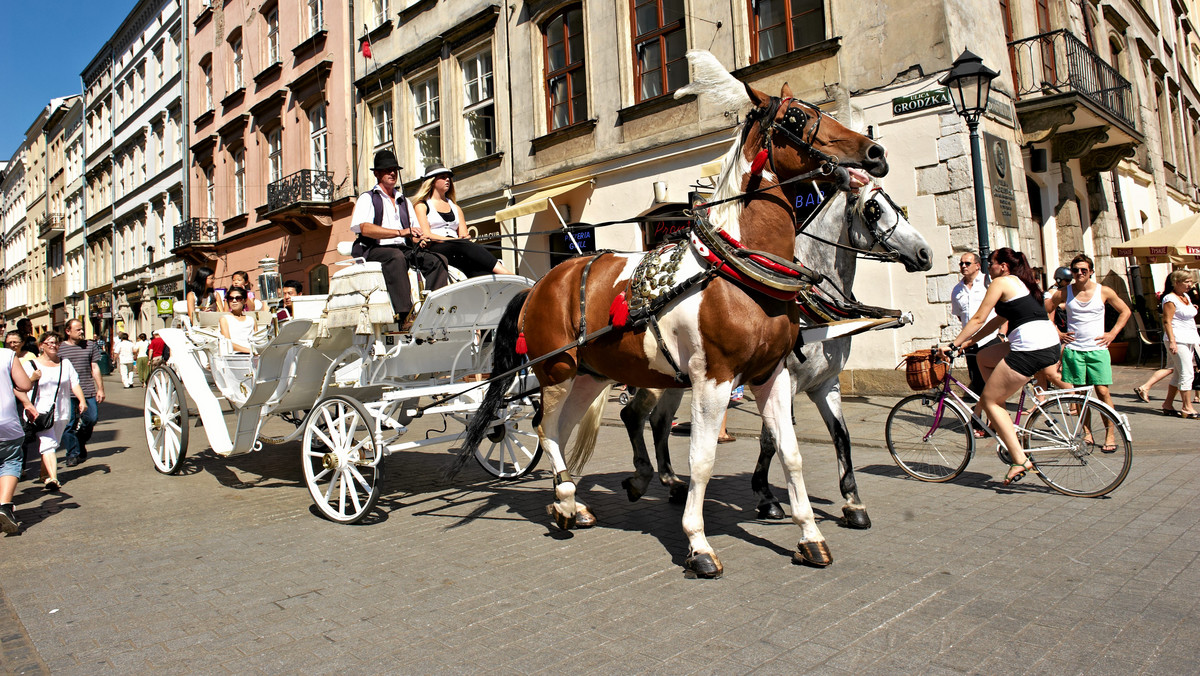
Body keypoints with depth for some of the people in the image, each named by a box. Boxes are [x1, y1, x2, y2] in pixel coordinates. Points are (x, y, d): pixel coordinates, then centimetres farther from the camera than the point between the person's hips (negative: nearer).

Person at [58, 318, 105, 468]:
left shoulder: (90, 345, 9)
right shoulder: (60, 348, 3)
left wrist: (100, 388, 7)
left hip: (88, 391, 2)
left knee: (92, 418, 0)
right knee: (68, 424, -1)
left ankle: (80, 443, 28)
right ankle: (73, 454, 10)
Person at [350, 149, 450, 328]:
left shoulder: (405, 202, 28)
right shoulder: (367, 198, 10)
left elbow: (416, 235, 21)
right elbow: (365, 228, -10)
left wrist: (422, 238, -6)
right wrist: (400, 232, -20)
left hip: (402, 249, 5)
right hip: (374, 250, -5)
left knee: (436, 259, -23)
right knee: (396, 257, -39)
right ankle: (404, 316, -47)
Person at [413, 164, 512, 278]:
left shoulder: (456, 208, 31)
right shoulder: (421, 206, 15)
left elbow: (464, 236, 18)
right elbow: (427, 235, -1)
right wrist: (456, 240, -12)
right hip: (433, 250, -4)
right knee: (465, 245, -35)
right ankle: (506, 274, -50)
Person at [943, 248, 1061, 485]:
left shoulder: (1001, 282, -1)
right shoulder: (1023, 283, 25)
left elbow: (978, 319, -5)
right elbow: (999, 320, 27)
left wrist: (953, 344, 1)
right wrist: (968, 341, 27)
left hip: (1030, 348, -10)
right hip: (1051, 344, 10)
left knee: (988, 401, 0)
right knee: (984, 357, 26)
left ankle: (1020, 459, -4)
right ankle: (1001, 417, 21)